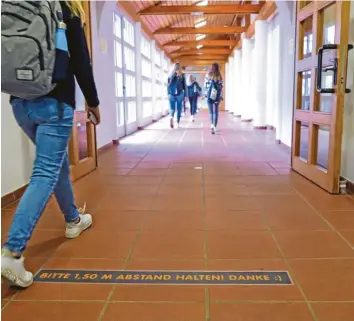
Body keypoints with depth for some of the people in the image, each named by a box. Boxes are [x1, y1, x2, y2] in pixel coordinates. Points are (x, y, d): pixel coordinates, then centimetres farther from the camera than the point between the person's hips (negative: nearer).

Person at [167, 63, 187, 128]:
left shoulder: (171, 75, 4)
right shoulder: (182, 75, 0)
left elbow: (168, 85, 1)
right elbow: (185, 86, 0)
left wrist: (168, 94, 2)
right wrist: (185, 95, 4)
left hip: (171, 94, 1)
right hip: (180, 94, -1)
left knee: (172, 108, 4)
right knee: (179, 109, 9)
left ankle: (172, 118, -27)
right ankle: (178, 124, 9)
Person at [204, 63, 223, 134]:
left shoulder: (208, 75, -1)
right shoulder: (219, 76, 0)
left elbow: (205, 85, 0)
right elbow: (221, 87, -1)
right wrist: (221, 96, 6)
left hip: (209, 95, 0)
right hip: (217, 96, 0)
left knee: (211, 112, 8)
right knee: (216, 112, 7)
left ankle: (212, 124, -13)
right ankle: (214, 127, 1)